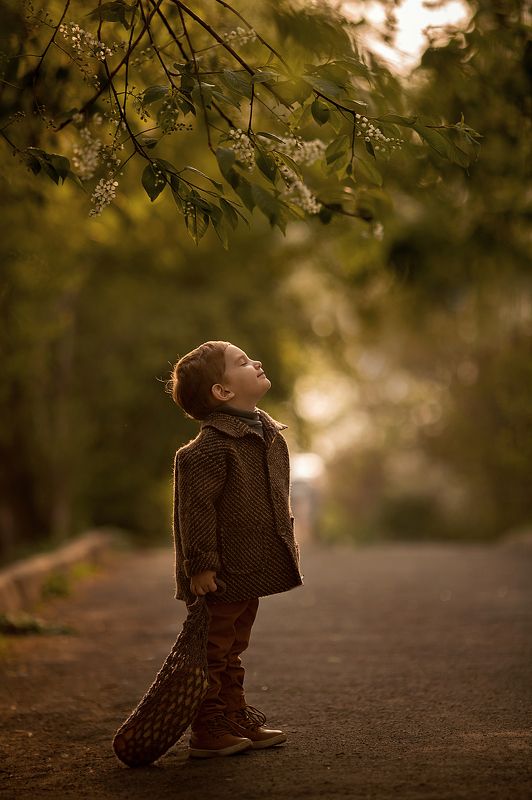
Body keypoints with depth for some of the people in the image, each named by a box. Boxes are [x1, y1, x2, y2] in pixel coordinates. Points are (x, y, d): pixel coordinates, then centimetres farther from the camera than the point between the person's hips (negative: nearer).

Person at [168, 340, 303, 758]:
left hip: (251, 571, 9)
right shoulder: (210, 447, -21)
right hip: (222, 575, -9)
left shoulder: (268, 435, 10)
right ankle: (207, 732, 9)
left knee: (233, 649, 19)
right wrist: (200, 565, -23)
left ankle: (237, 720, 29)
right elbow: (195, 507, -22)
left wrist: (287, 542, 22)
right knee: (213, 651, 1)